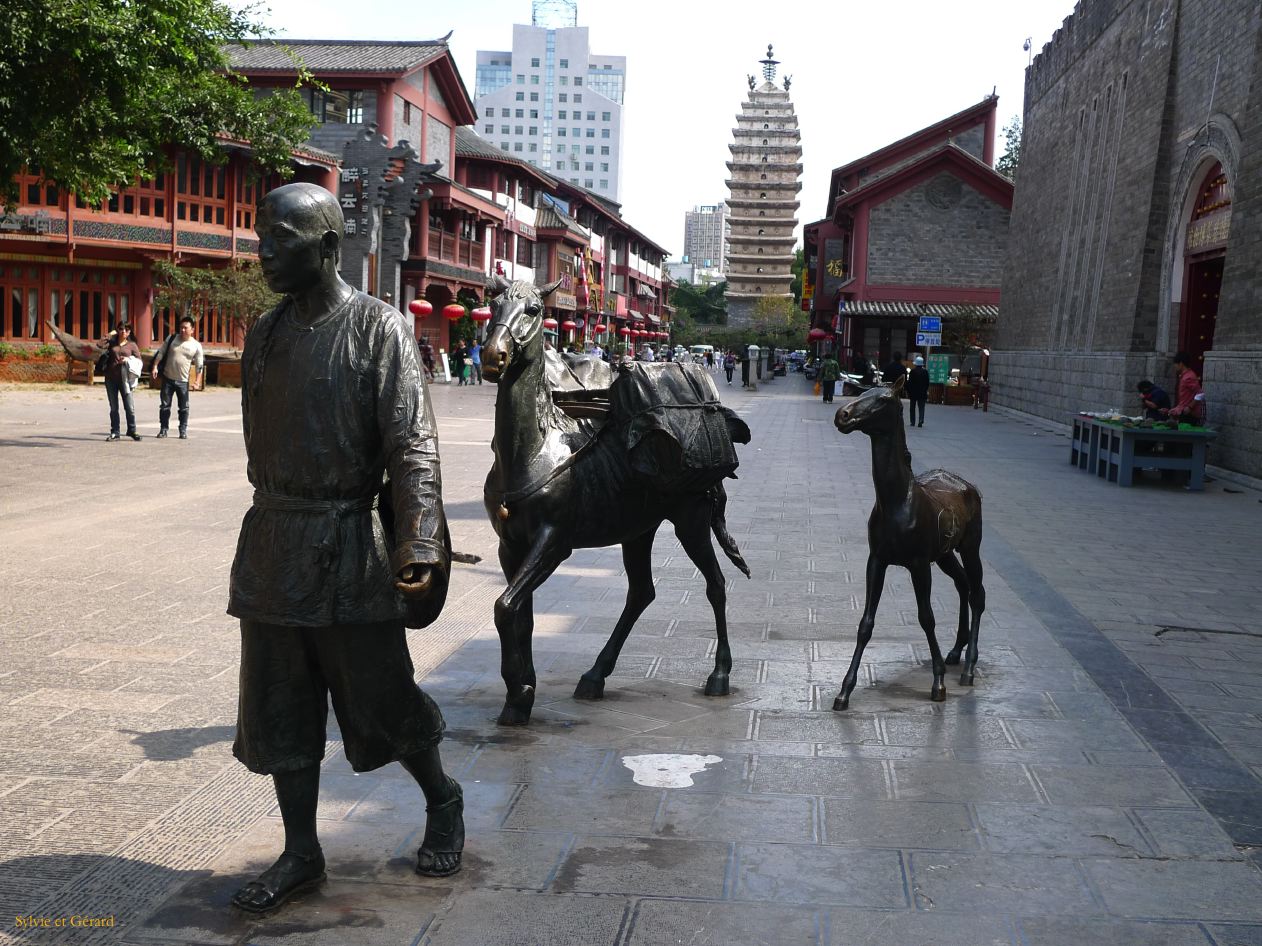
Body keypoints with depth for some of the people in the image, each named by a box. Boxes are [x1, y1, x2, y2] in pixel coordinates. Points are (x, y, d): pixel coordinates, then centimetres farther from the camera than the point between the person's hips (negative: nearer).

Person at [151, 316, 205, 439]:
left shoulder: (196, 345, -1)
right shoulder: (171, 339, 2)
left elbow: (200, 365, 2)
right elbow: (160, 353, 6)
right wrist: (155, 367, -5)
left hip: (183, 381, -1)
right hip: (167, 378, 1)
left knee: (184, 408, 3)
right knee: (164, 405, 5)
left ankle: (183, 431, 13)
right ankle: (163, 429, 13)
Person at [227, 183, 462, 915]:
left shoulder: (378, 327, -9)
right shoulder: (266, 334, 10)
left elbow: (413, 443, -18)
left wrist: (421, 543, -29)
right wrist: (272, 525, 17)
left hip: (349, 548, -6)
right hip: (272, 549, 6)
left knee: (378, 702, 4)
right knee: (279, 710, 9)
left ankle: (443, 801, 30)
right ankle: (301, 854, 23)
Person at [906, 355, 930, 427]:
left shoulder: (912, 371, -11)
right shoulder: (925, 371, -2)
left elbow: (909, 382, -10)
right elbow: (927, 383, 3)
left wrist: (907, 390, -1)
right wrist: (926, 390, 14)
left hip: (913, 392, -2)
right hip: (922, 392, 2)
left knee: (912, 408, 10)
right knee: (921, 407, 4)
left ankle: (912, 422, 11)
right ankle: (921, 422, -9)